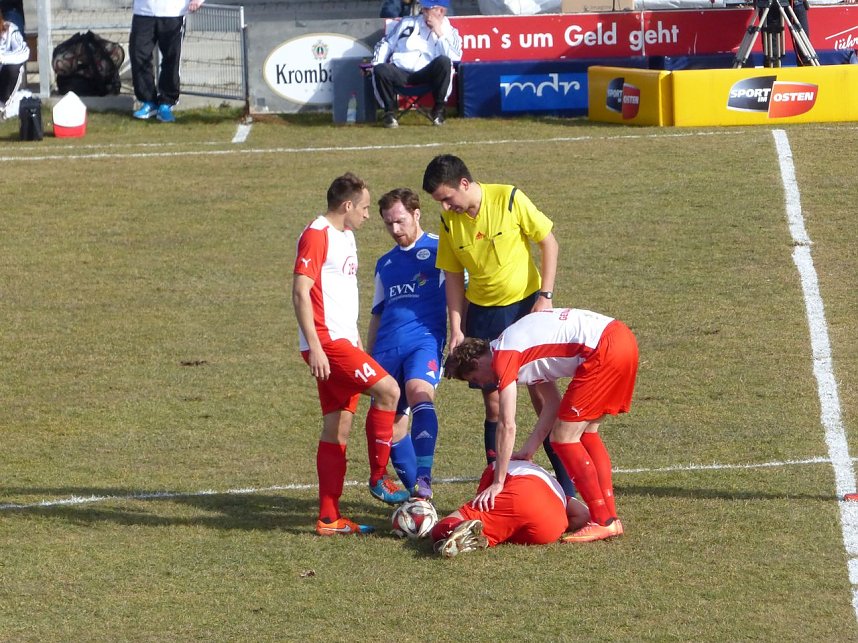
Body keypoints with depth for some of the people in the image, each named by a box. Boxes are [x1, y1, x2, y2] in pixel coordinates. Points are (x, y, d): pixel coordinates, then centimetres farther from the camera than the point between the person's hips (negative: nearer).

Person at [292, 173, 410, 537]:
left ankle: (329, 518, 9)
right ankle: (378, 478, -6)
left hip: (343, 342, 10)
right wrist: (314, 348, -22)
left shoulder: (345, 236, 20)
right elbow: (300, 293, -17)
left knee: (338, 428, 7)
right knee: (387, 390, -17)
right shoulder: (316, 236, -10)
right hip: (326, 342, -10)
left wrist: (357, 341, 26)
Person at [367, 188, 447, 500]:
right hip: (387, 350, 6)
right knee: (389, 426, 2)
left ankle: (423, 480, -42)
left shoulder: (439, 249, 6)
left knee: (419, 392, -33)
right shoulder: (385, 264, 24)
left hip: (425, 340, -6)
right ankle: (416, 494, 15)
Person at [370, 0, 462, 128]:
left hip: (427, 76, -1)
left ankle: (438, 110, -17)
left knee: (444, 62, -32)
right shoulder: (408, 23, 18)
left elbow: (454, 58, -7)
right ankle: (390, 112, -10)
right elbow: (386, 44, 19)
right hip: (399, 73, 1)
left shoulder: (450, 32, 11)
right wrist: (376, 65, 2)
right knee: (381, 70, -30)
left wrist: (440, 33, -8)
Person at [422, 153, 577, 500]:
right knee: (494, 402, 2)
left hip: (526, 305, -3)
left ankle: (567, 486, 4)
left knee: (542, 394, -4)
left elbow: (549, 243, -7)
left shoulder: (510, 199, -13)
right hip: (483, 314, 3)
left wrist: (545, 296, -13)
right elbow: (453, 277, 6)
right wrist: (456, 328, -1)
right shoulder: (450, 222, -3)